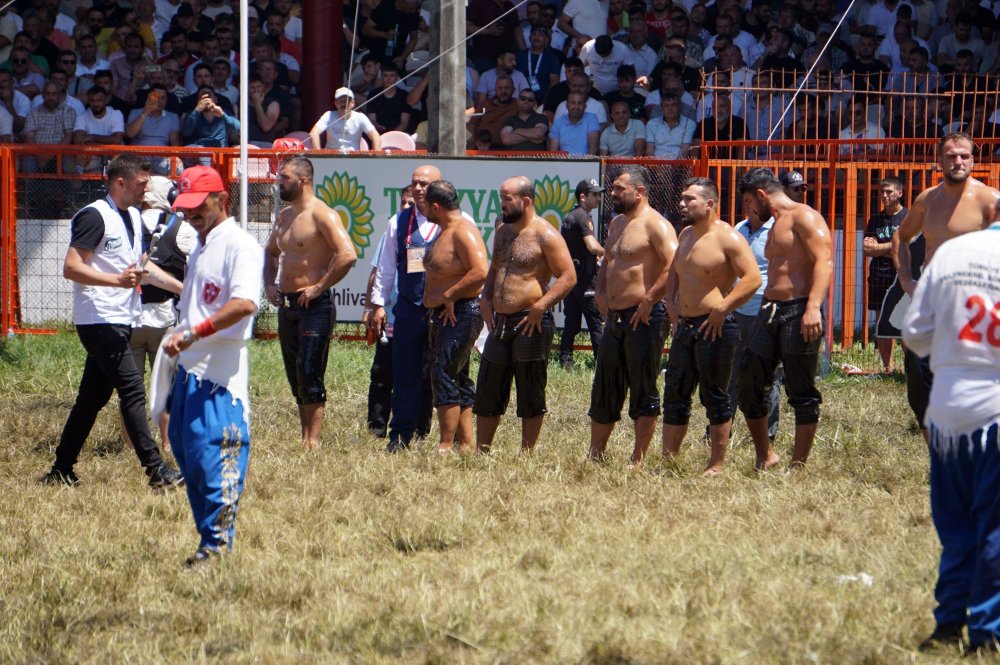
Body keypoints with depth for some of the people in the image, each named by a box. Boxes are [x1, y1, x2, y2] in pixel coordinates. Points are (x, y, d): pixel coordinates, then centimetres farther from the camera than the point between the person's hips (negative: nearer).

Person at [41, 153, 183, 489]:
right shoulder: (95, 217, -12)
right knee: (132, 389, -14)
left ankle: (62, 470, 15)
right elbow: (71, 268, -19)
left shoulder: (133, 217, 16)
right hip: (100, 320, -9)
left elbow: (141, 266, 29)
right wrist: (117, 280, -28)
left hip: (121, 321, 9)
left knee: (93, 396, 10)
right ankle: (156, 470, -16)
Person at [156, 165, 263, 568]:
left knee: (215, 457, -10)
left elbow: (244, 303, -25)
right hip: (189, 369, 10)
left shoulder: (240, 245, -11)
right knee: (188, 455, 11)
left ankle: (217, 544, -7)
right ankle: (208, 538, 18)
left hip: (220, 374, -10)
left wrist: (194, 333, -29)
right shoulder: (201, 247, 20)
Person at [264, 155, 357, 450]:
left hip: (314, 305, -9)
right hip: (287, 304, 9)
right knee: (295, 377, 10)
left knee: (309, 373, -12)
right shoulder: (284, 216, 15)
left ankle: (313, 441, -11)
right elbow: (271, 252, 32)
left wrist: (319, 287, -19)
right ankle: (305, 437, 15)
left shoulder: (322, 215, -13)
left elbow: (347, 255, -25)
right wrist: (270, 284, 15)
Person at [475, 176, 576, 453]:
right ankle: (481, 450, 17)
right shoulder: (503, 232, 14)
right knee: (487, 390, 9)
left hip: (531, 323, -8)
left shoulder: (544, 235, -11)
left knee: (530, 394, 1)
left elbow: (568, 277, -14)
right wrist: (485, 298, 9)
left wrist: (540, 307, -20)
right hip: (499, 322, 8)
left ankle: (527, 454, 7)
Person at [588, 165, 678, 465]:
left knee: (643, 392, -3)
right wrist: (600, 291, 15)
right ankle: (595, 455, 21)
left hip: (643, 318, -9)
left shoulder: (655, 225, -11)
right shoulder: (616, 224, 18)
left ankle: (638, 460, 1)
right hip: (614, 317, 9)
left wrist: (649, 301, -20)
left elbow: (673, 267, -22)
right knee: (604, 391, 13)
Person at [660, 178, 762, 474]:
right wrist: (671, 305, 14)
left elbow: (752, 277, -18)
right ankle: (667, 460, 15)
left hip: (715, 327, -8)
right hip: (685, 327, 8)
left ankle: (717, 465, 4)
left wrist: (721, 309, -19)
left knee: (715, 398, -2)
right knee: (674, 396, 9)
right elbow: (674, 274, 30)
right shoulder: (686, 235, 15)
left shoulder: (727, 238, -12)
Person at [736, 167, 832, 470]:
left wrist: (814, 307, -28)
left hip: (798, 312, -9)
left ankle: (798, 467, 0)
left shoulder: (804, 217, -6)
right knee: (749, 388, 7)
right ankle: (764, 457, 20)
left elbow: (823, 262, -17)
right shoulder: (775, 225, 24)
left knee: (802, 395, -3)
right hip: (769, 310, 10)